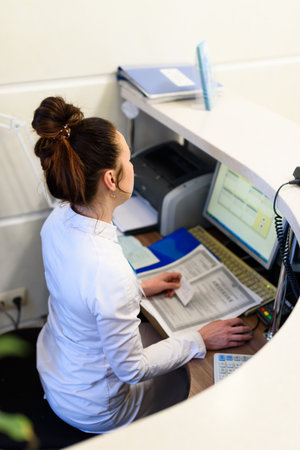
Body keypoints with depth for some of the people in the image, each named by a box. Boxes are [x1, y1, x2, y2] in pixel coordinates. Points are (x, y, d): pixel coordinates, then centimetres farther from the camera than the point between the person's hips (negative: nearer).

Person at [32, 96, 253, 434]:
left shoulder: (58, 219, -15)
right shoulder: (108, 269, -41)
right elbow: (131, 369, -25)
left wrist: (140, 288, 7)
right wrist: (201, 341, -14)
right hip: (91, 409, -6)